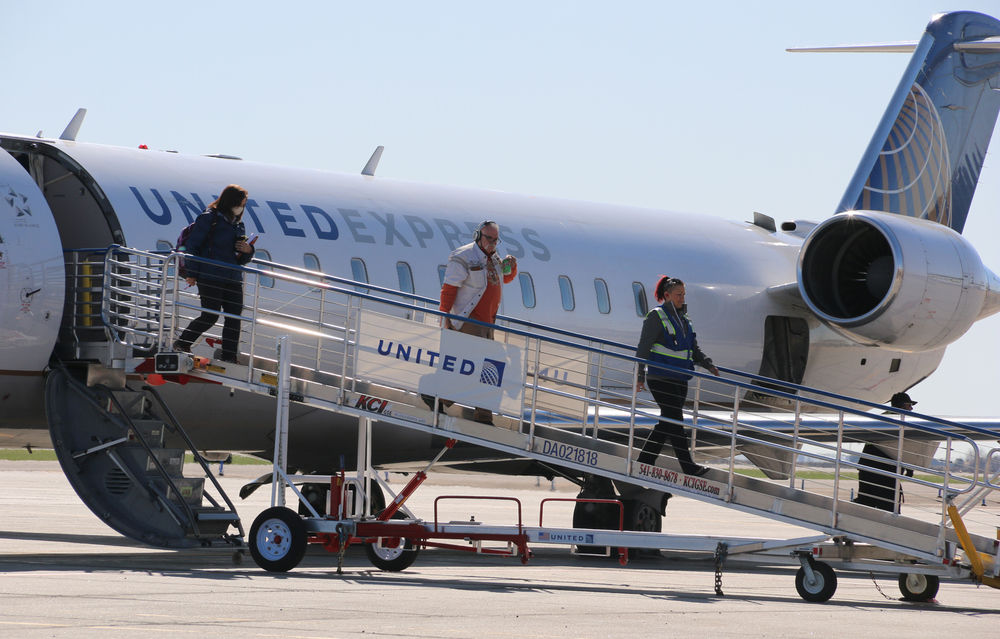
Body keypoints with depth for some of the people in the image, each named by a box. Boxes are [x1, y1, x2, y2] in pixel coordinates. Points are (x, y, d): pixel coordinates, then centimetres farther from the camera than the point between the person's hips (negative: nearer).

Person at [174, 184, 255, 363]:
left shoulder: (239, 225, 17)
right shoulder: (209, 218, -4)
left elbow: (241, 259, 22)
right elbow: (192, 245, -5)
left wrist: (248, 250, -2)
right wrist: (192, 273, -10)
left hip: (233, 279, 7)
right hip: (210, 277, -7)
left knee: (234, 317, 0)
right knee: (210, 316, -8)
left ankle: (228, 357, 4)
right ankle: (181, 344, 10)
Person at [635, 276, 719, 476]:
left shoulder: (683, 319, 16)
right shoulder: (656, 317, -6)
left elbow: (694, 349, 21)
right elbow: (643, 348, -8)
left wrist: (708, 365, 6)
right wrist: (640, 375, -12)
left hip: (679, 379, 8)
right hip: (661, 378, -8)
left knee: (667, 422, 9)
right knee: (675, 421, -9)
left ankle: (646, 460, 18)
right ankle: (689, 467, -11)